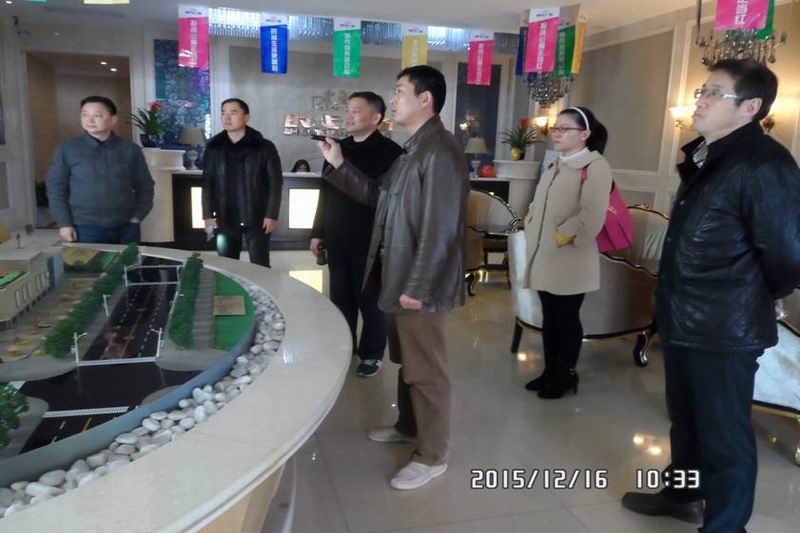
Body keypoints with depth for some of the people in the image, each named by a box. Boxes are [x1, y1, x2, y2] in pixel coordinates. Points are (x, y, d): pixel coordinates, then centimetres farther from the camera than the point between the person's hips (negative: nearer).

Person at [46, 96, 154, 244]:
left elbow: (144, 185, 9)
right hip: (85, 229, -1)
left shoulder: (130, 149, 3)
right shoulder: (67, 149, 0)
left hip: (126, 227, 2)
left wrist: (138, 216, 0)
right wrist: (64, 223, -3)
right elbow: (56, 187, 3)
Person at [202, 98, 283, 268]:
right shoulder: (214, 147, 5)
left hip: (257, 219, -3)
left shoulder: (264, 147, -4)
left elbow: (275, 181, -5)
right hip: (225, 219, 3)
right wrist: (208, 215, 0)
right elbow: (207, 182, 7)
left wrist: (272, 215, -11)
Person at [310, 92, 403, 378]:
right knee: (340, 298, 16)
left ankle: (372, 354, 23)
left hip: (370, 244, -6)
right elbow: (326, 193, 16)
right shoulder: (339, 149, 10)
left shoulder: (390, 152, -10)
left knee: (370, 302, 6)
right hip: (338, 241, 6)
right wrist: (318, 232, 15)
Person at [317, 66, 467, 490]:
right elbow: (379, 196, 16)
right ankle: (408, 426, 41)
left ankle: (432, 456, 18)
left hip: (421, 284, -10)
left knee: (426, 369, 3)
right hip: (399, 277, 10)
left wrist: (418, 288, -22)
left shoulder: (440, 151, -18)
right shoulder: (412, 149, 14)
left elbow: (440, 227, -23)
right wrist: (339, 164, 10)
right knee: (407, 360, 22)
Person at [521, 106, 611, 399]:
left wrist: (560, 237, -16)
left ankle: (567, 375, 20)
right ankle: (550, 371, 27)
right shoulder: (556, 165, 18)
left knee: (567, 319, 4)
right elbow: (537, 206, 22)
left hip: (569, 260, -7)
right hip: (544, 257, 8)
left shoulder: (595, 166, -9)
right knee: (549, 317, 14)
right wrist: (532, 231, 6)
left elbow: (592, 216, -20)